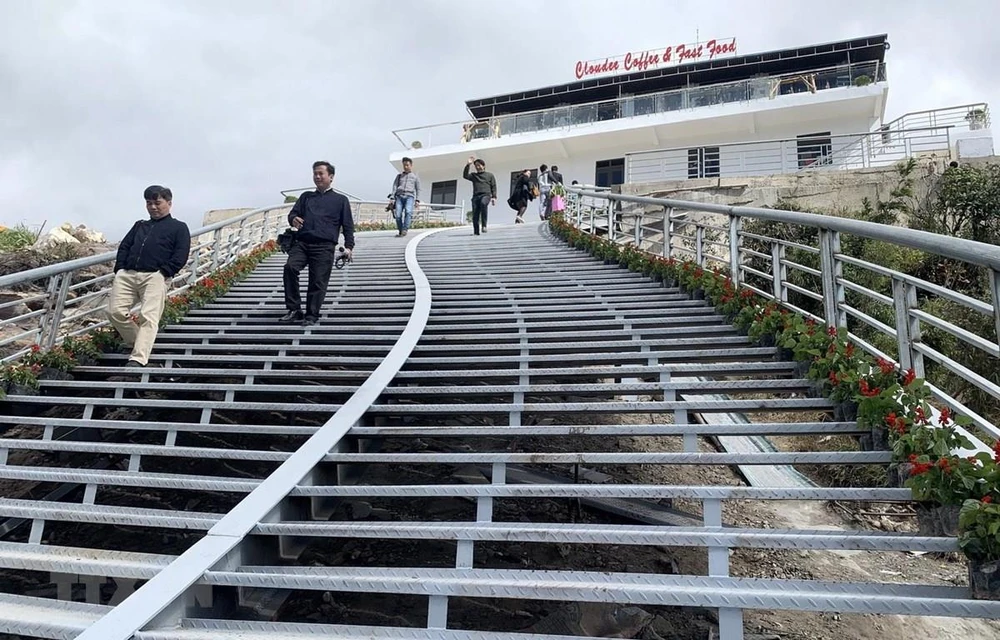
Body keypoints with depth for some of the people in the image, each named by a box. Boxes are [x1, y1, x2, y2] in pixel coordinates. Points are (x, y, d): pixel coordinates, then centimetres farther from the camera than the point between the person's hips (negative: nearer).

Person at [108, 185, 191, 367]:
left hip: (155, 277, -5)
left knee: (149, 317, -18)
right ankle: (138, 343, 13)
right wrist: (120, 269, 5)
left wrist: (165, 272, -12)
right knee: (115, 311, -7)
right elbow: (124, 247, 22)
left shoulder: (179, 228, 15)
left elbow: (181, 255, 1)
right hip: (126, 275, 5)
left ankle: (138, 359, -25)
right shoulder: (139, 225, 31)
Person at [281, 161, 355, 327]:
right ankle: (294, 310, -14)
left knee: (318, 281, -8)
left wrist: (349, 246, -3)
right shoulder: (306, 196, 25)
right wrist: (293, 219, -8)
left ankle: (311, 316, 6)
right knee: (290, 267, -22)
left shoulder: (341, 200, 16)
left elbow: (348, 226, 10)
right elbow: (293, 213, 18)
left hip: (324, 246, -2)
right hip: (301, 243, 2)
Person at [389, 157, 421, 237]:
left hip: (409, 196, -2)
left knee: (408, 212, -30)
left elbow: (418, 189, 15)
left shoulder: (415, 176, 22)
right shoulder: (399, 176, 26)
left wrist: (417, 200, 2)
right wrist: (392, 197, 2)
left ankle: (405, 229, -37)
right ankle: (400, 231, -1)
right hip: (399, 196, 2)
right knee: (398, 215, -14)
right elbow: (394, 186, 16)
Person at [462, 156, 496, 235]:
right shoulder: (473, 175, 23)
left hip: (486, 195, -4)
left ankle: (484, 225, -36)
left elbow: (493, 187, 11)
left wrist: (494, 197, -2)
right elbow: (465, 175, 5)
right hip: (476, 196, 4)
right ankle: (476, 231, -5)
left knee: (483, 203, -37)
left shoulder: (490, 175, 18)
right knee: (475, 214, -8)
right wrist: (468, 165, -1)